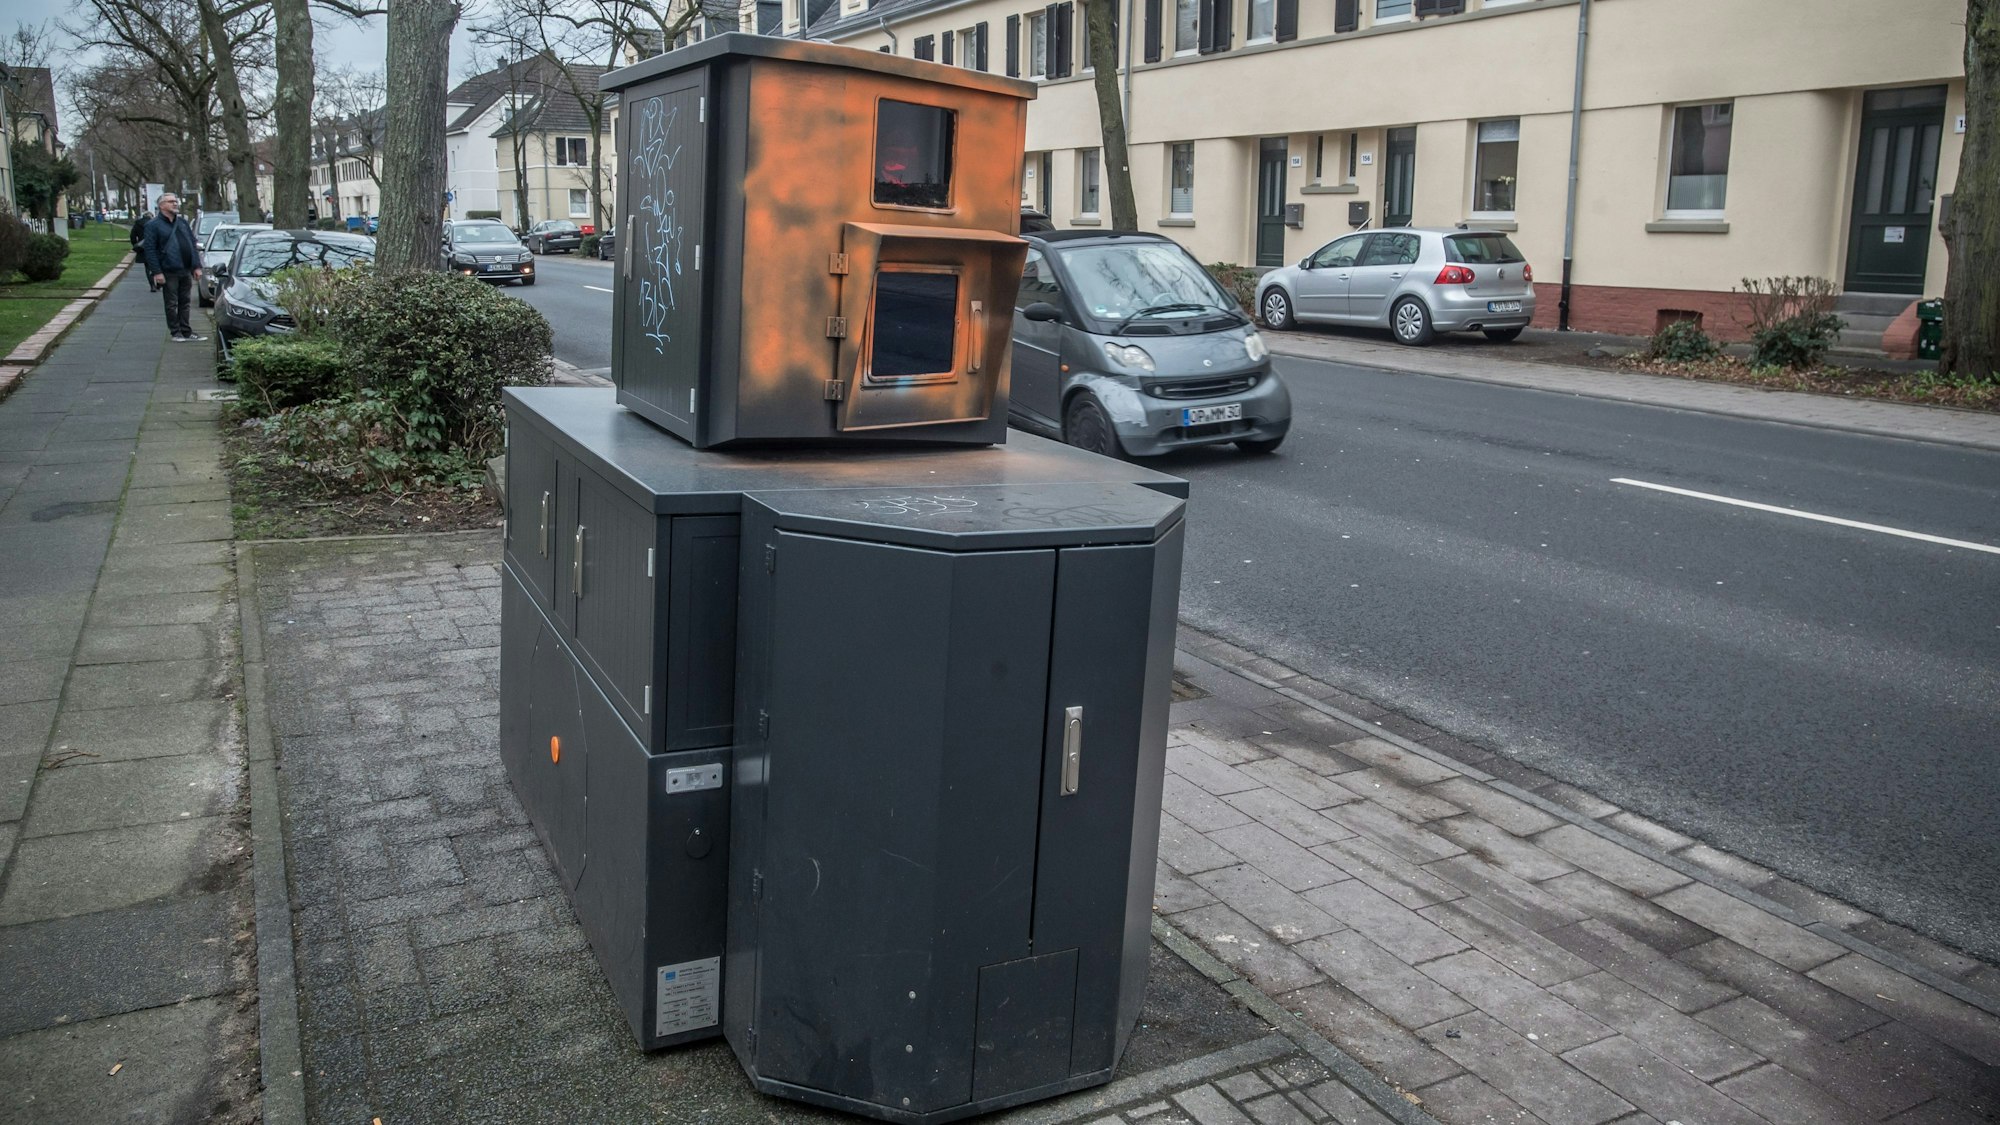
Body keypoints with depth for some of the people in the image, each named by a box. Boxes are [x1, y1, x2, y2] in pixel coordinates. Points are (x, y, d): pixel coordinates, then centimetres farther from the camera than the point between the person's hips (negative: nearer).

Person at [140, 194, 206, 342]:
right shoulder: (153, 225, -5)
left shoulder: (183, 222, 13)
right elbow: (150, 250, -9)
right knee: (172, 305, 2)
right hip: (169, 273, -5)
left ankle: (186, 333, 16)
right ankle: (176, 332, 10)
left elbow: (193, 245, 14)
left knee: (184, 303, 11)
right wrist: (156, 272, -16)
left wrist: (197, 266, 4)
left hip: (186, 271, 5)